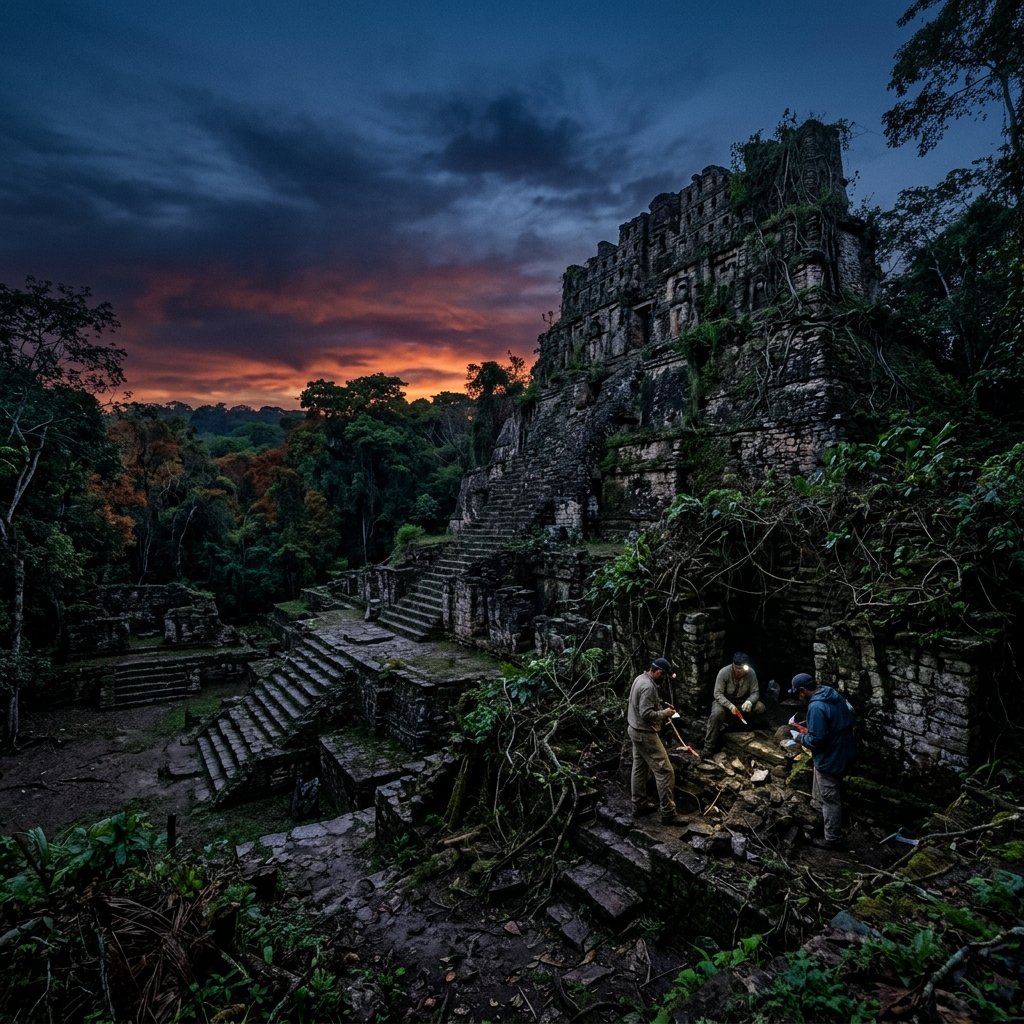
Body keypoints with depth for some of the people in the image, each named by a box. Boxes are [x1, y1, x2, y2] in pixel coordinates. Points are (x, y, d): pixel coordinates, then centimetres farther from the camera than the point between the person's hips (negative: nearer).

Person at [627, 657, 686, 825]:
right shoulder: (648, 686, -26)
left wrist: (662, 704, 10)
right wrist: (664, 713, -15)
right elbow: (646, 714, -29)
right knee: (665, 771, -3)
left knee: (639, 768, 19)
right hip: (645, 734, -10)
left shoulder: (641, 678, 6)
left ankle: (639, 805, 29)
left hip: (636, 730, 10)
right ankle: (668, 813, 3)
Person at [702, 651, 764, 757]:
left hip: (742, 701, 4)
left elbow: (755, 692, -10)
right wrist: (730, 706, -38)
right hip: (724, 700, -3)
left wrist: (749, 701, -33)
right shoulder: (724, 672, -24)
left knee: (760, 708, -21)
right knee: (716, 714, -33)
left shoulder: (751, 673, -17)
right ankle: (709, 747, -26)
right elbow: (718, 694, -22)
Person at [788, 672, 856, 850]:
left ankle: (833, 839, 21)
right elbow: (851, 716, 13)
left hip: (830, 759, -9)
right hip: (843, 752, 9)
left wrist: (800, 737, -9)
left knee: (830, 799, 8)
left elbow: (816, 740, -29)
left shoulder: (816, 706, -31)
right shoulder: (834, 694, -2)